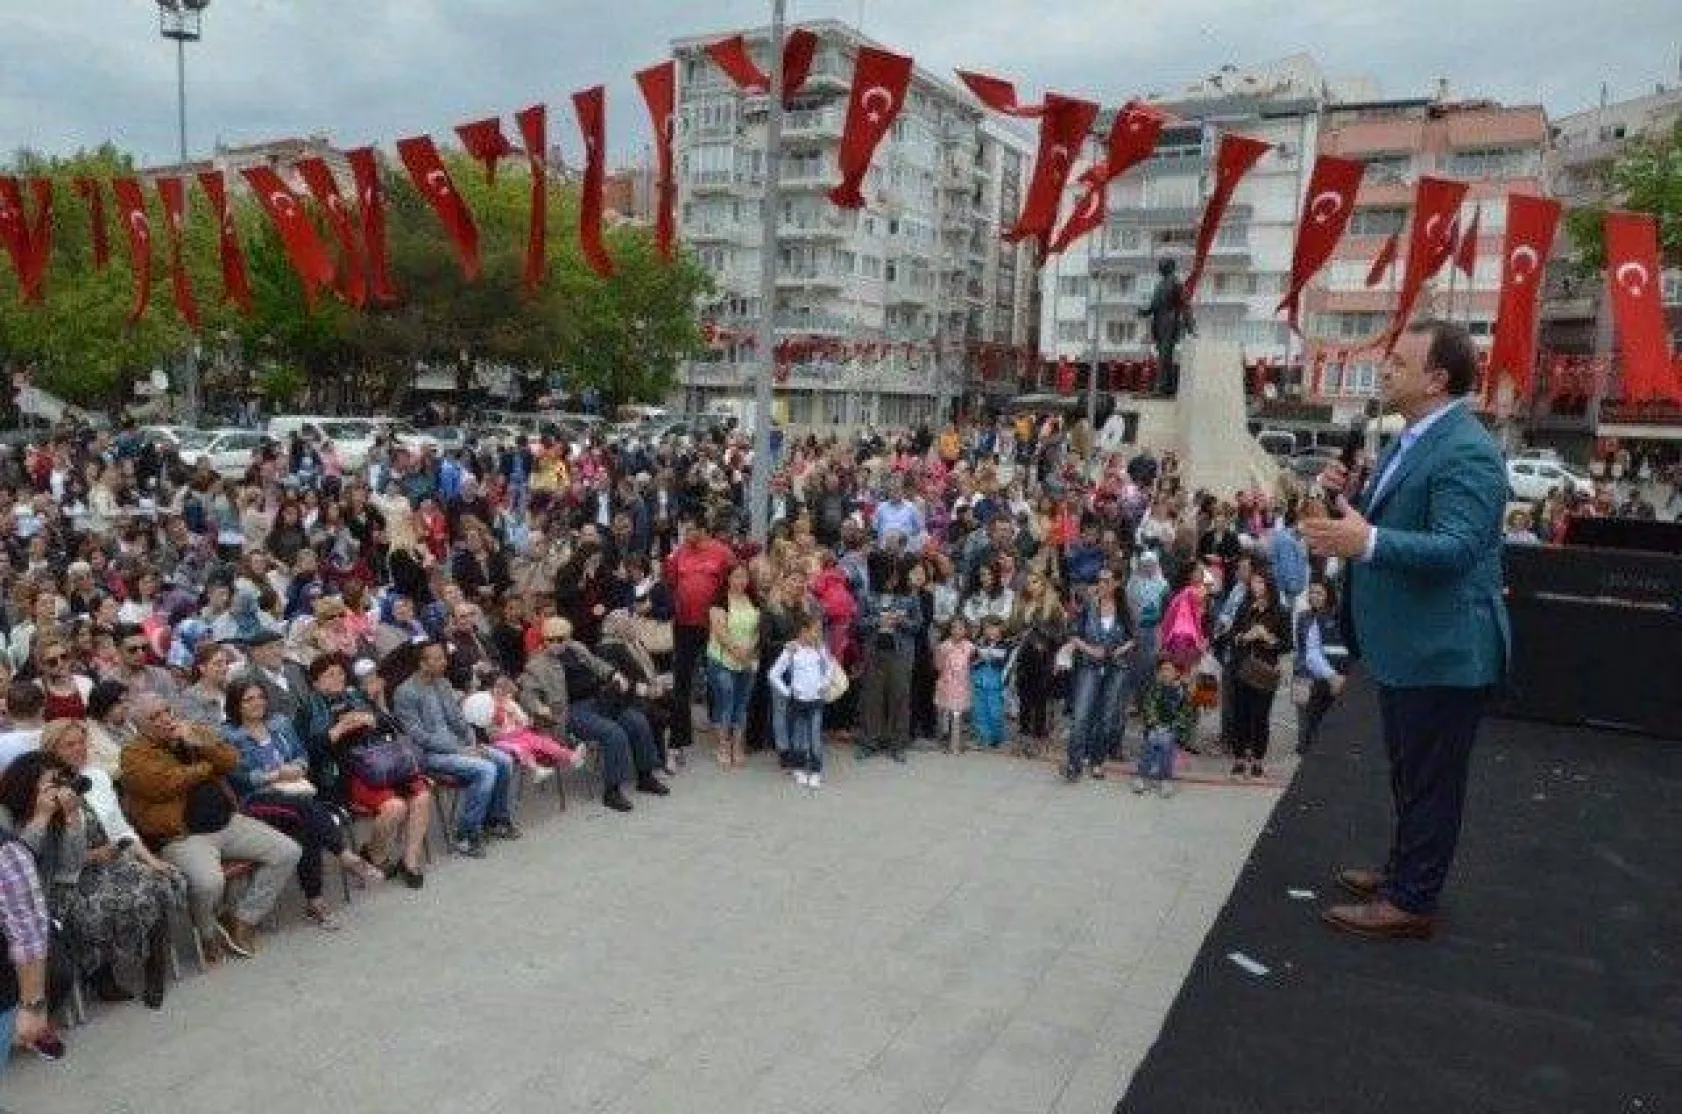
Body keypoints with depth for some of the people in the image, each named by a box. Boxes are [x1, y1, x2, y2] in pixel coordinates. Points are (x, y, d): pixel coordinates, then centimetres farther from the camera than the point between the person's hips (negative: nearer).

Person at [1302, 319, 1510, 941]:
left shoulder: (1466, 452, -21)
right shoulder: (1415, 440, 12)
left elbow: (1456, 546, -30)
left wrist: (1367, 543, -43)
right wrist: (1350, 496, 2)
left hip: (1444, 650, -10)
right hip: (1407, 644, 10)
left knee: (1430, 779, 3)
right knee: (1410, 773, 23)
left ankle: (1411, 902, 15)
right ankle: (1404, 871, 38)